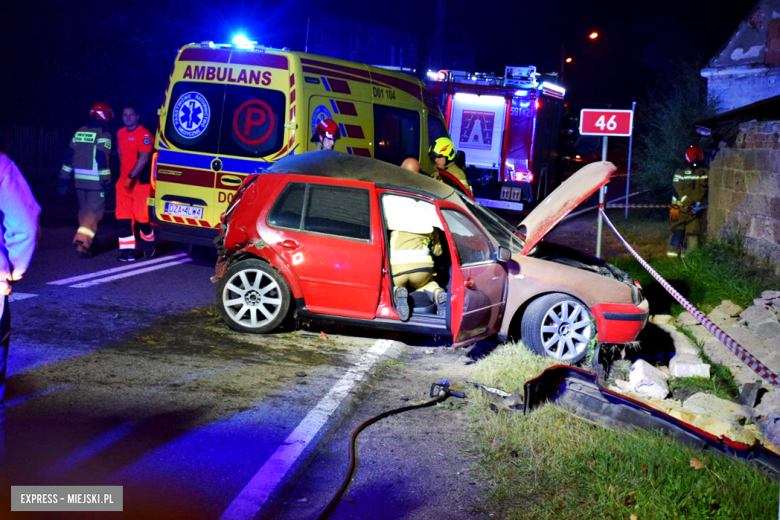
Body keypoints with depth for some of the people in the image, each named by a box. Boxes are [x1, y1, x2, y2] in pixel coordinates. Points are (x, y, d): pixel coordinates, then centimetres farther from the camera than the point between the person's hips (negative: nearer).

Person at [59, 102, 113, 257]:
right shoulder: (103, 135, -9)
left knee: (85, 210, 19)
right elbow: (103, 159, -17)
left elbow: (69, 156, 14)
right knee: (94, 211, -4)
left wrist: (64, 177, 18)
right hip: (95, 181, -7)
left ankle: (89, 239, 32)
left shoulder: (79, 132, 13)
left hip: (80, 180, 7)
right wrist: (106, 180, -16)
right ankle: (83, 242, -16)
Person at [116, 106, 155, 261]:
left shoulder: (144, 134, -13)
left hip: (141, 181, -7)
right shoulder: (120, 133, 11)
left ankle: (149, 243, 25)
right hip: (124, 180, 7)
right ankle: (127, 250, 3)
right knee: (123, 217, 0)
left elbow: (144, 158, -20)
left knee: (142, 216, -2)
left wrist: (131, 176, -24)